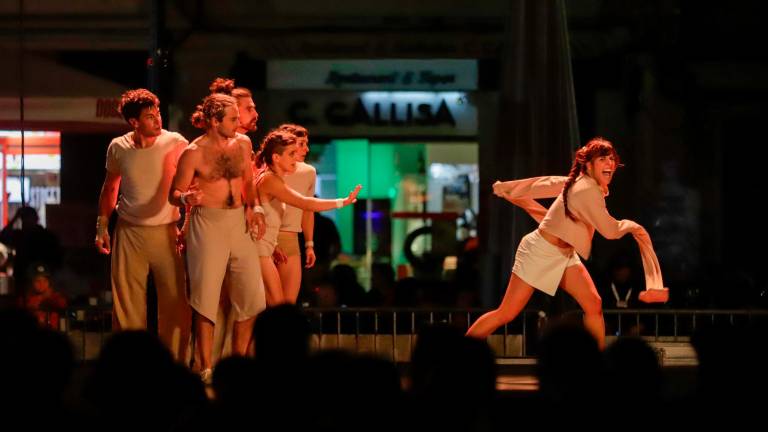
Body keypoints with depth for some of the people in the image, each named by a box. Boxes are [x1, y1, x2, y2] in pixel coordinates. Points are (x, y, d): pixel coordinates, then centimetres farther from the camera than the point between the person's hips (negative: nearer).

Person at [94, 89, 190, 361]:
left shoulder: (175, 144, -9)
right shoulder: (118, 148, 0)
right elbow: (110, 187, 15)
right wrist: (102, 226, 13)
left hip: (166, 233, -2)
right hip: (128, 233, 2)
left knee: (175, 300, -5)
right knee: (126, 300, 5)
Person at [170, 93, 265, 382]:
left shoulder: (242, 144, 6)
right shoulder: (194, 153, -9)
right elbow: (174, 195, -5)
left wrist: (251, 208, 9)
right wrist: (186, 199, -26)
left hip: (239, 222, 5)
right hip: (207, 224, -5)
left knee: (252, 295, 4)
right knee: (206, 296, -3)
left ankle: (238, 361, 20)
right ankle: (206, 368, 5)